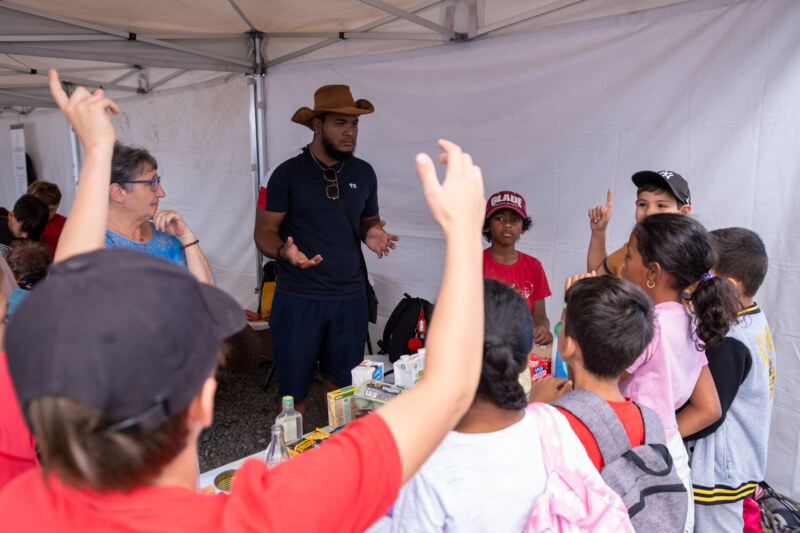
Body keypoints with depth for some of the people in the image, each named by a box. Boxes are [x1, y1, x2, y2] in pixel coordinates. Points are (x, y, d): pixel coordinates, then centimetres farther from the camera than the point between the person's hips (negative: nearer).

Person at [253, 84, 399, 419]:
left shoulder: (363, 173, 9)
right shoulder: (288, 173, -4)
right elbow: (264, 232, -2)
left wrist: (372, 234, -3)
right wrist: (284, 252, -24)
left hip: (350, 296, 4)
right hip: (298, 299, -3)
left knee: (341, 383, 14)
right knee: (294, 389, 5)